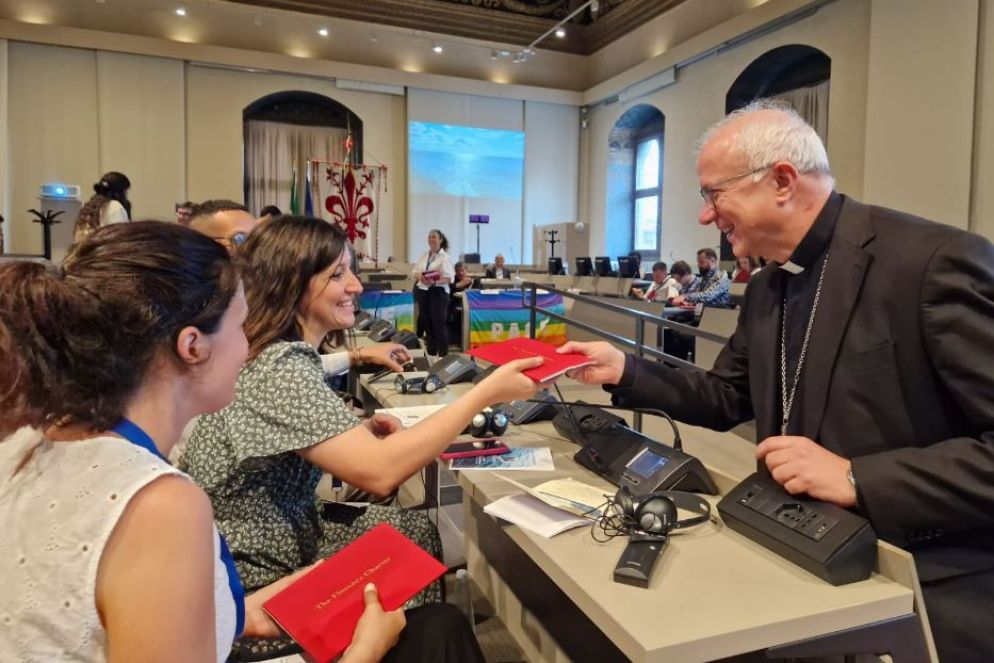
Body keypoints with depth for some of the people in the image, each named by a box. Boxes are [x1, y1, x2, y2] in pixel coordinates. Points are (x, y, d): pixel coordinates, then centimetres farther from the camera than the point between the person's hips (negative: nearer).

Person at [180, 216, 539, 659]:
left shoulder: (278, 353, 3)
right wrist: (487, 392, -31)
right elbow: (379, 473, -37)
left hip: (282, 534, 9)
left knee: (417, 530, 6)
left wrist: (357, 432, -2)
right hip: (258, 584, -9)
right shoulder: (279, 368, -28)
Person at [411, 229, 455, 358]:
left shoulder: (444, 257, -6)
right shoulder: (424, 255, 12)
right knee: (426, 321, 11)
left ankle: (443, 353, 2)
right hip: (423, 291, 6)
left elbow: (449, 278, -13)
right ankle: (430, 351, 22)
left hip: (438, 292, -6)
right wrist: (419, 276, -12)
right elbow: (414, 271, 11)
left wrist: (435, 282, -28)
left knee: (438, 323, -5)